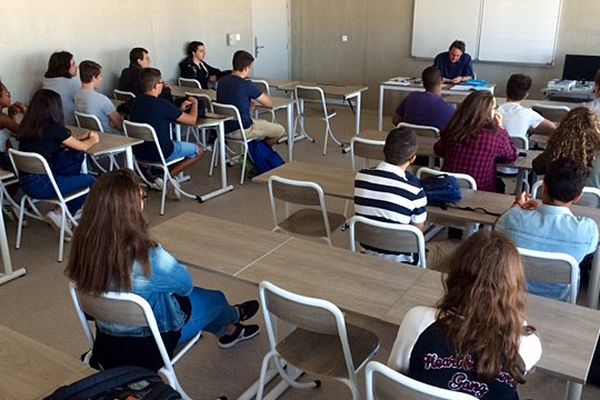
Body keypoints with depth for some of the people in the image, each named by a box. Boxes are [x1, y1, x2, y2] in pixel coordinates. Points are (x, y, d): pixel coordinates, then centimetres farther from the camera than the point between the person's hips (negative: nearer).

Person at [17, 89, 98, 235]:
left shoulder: (27, 126, 5)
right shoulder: (53, 128, -14)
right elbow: (83, 147, -1)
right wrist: (93, 139, 21)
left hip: (25, 182, 7)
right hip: (40, 185, -7)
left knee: (76, 156, 14)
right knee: (91, 181, 7)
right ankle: (62, 214, 12)